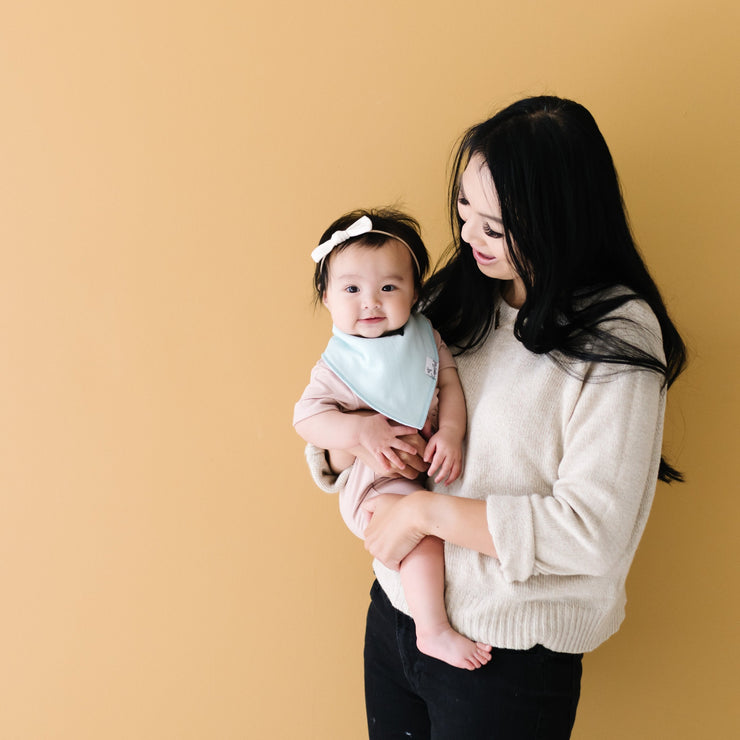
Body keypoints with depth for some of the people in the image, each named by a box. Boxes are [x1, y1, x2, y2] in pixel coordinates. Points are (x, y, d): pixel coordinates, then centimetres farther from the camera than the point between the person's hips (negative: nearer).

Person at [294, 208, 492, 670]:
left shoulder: (425, 336, -1)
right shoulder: (337, 366, -11)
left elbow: (451, 381, -2)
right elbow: (308, 418, -13)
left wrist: (451, 431, -20)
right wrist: (361, 431, -28)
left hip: (429, 463, 6)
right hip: (378, 480, -5)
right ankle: (433, 632, -11)